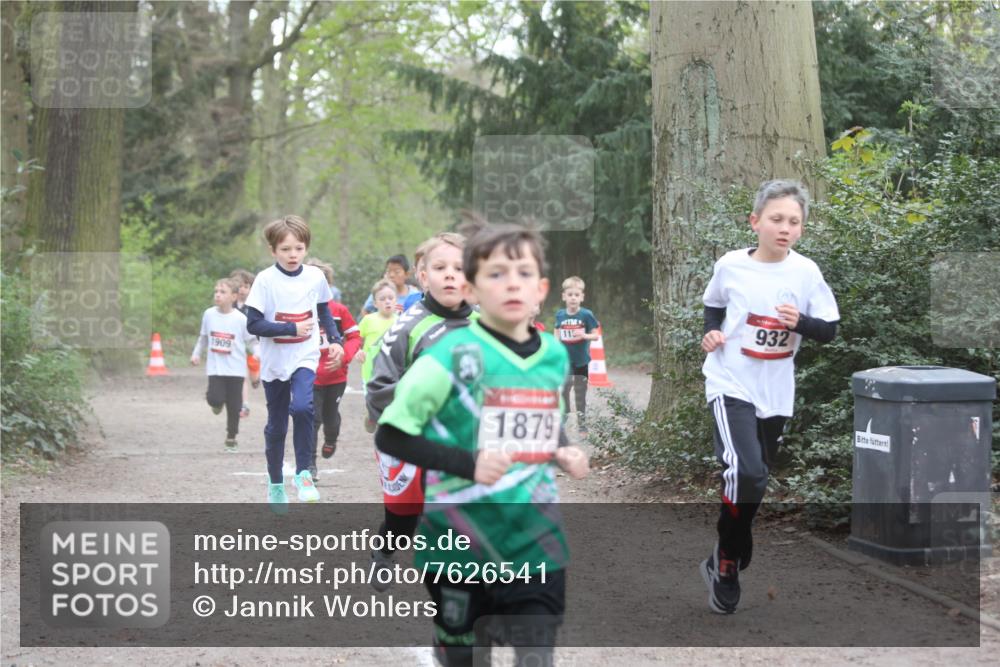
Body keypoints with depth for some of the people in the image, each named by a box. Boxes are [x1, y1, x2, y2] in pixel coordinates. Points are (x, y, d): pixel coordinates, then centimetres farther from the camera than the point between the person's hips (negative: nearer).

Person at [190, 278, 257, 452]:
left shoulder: (241, 319, -8)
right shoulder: (209, 314, 2)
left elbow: (252, 341, -4)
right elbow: (203, 337, 17)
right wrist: (196, 353, 10)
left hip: (235, 369, -1)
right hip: (215, 367, 1)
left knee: (234, 406, 4)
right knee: (215, 399, -16)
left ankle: (231, 437, 22)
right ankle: (216, 401, 22)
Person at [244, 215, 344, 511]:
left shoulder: (315, 277, -2)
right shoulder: (265, 280, -11)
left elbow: (324, 312, 17)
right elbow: (253, 324, -15)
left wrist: (335, 341, 5)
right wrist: (292, 329, -21)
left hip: (305, 358, 0)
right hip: (274, 362, 0)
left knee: (302, 407, -26)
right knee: (276, 426, 10)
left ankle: (303, 473, -11)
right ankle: (275, 483, 30)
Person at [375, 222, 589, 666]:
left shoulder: (555, 355, 5)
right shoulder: (454, 355, -12)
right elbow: (390, 436, -10)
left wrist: (564, 453, 3)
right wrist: (467, 464, -21)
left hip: (536, 545, 4)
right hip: (463, 545, -4)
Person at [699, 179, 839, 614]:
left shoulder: (806, 272, -5)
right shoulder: (731, 266, -6)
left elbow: (829, 331, 0)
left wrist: (800, 322, -20)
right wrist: (711, 333, -5)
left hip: (776, 393, 3)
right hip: (731, 385, -3)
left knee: (755, 479, 14)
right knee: (746, 473, -22)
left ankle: (728, 561, 35)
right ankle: (726, 566, -4)